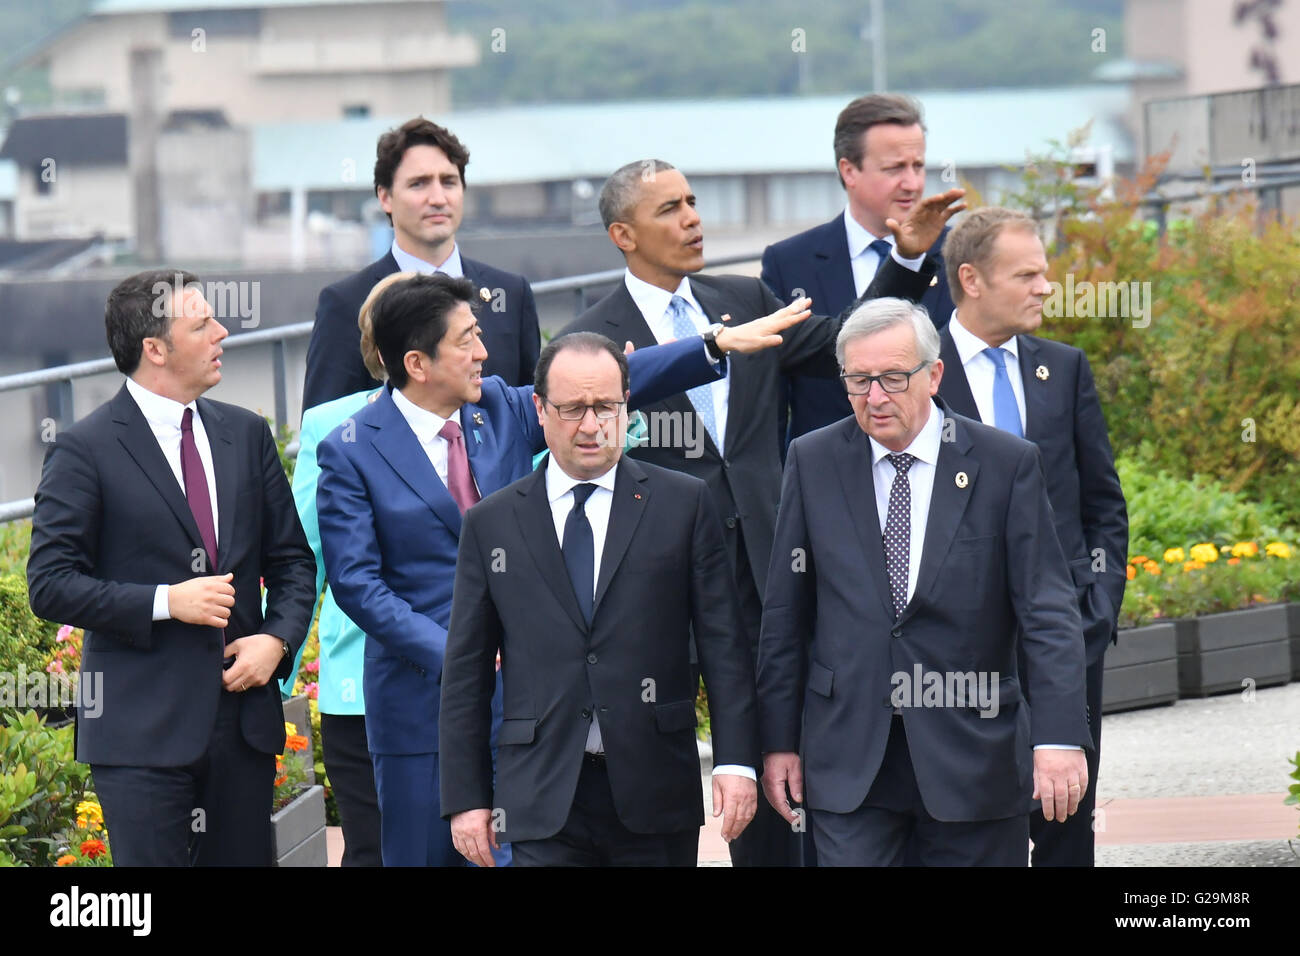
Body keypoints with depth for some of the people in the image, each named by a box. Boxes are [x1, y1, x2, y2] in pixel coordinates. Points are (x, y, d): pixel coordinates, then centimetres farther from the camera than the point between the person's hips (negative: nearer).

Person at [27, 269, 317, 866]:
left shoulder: (246, 435, 12)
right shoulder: (85, 451, -5)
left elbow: (291, 560, 17)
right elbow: (51, 586, -8)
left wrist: (277, 639, -2)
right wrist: (166, 602, -17)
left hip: (242, 718, 5)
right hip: (141, 725, -5)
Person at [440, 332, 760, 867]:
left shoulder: (683, 504, 6)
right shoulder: (491, 524, 8)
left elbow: (723, 642, 3)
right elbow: (466, 673, 8)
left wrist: (736, 761, -6)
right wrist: (466, 798, 3)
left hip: (654, 799, 0)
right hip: (543, 801, 0)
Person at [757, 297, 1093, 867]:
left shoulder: (1007, 465, -2)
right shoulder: (814, 462, 4)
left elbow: (1048, 612, -6)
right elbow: (785, 615, 8)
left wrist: (1058, 737, -16)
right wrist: (778, 739, 5)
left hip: (970, 757, -1)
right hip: (849, 755, 1)